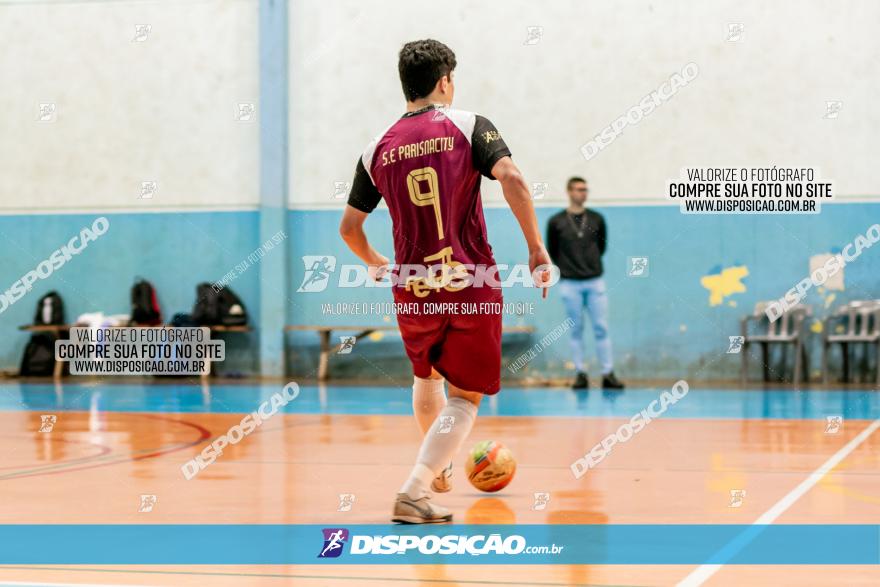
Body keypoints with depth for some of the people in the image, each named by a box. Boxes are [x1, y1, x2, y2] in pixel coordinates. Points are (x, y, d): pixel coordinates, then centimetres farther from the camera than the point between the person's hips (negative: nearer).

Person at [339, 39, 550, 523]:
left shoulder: (378, 148, 7)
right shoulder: (468, 126, -2)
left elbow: (348, 227, 10)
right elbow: (512, 179, -19)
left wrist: (373, 263, 30)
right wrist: (536, 247, -12)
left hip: (413, 288, 4)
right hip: (471, 284, -4)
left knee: (426, 375, 30)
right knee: (464, 397, 6)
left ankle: (438, 468, 45)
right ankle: (413, 493, -8)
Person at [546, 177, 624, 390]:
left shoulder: (596, 219, 6)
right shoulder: (556, 222, 1)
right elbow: (552, 251, 9)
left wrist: (592, 264, 12)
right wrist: (566, 268, 10)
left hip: (595, 281, 1)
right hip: (570, 284, -1)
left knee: (601, 328, -1)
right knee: (576, 330, 3)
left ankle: (608, 374, 1)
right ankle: (580, 374, 8)